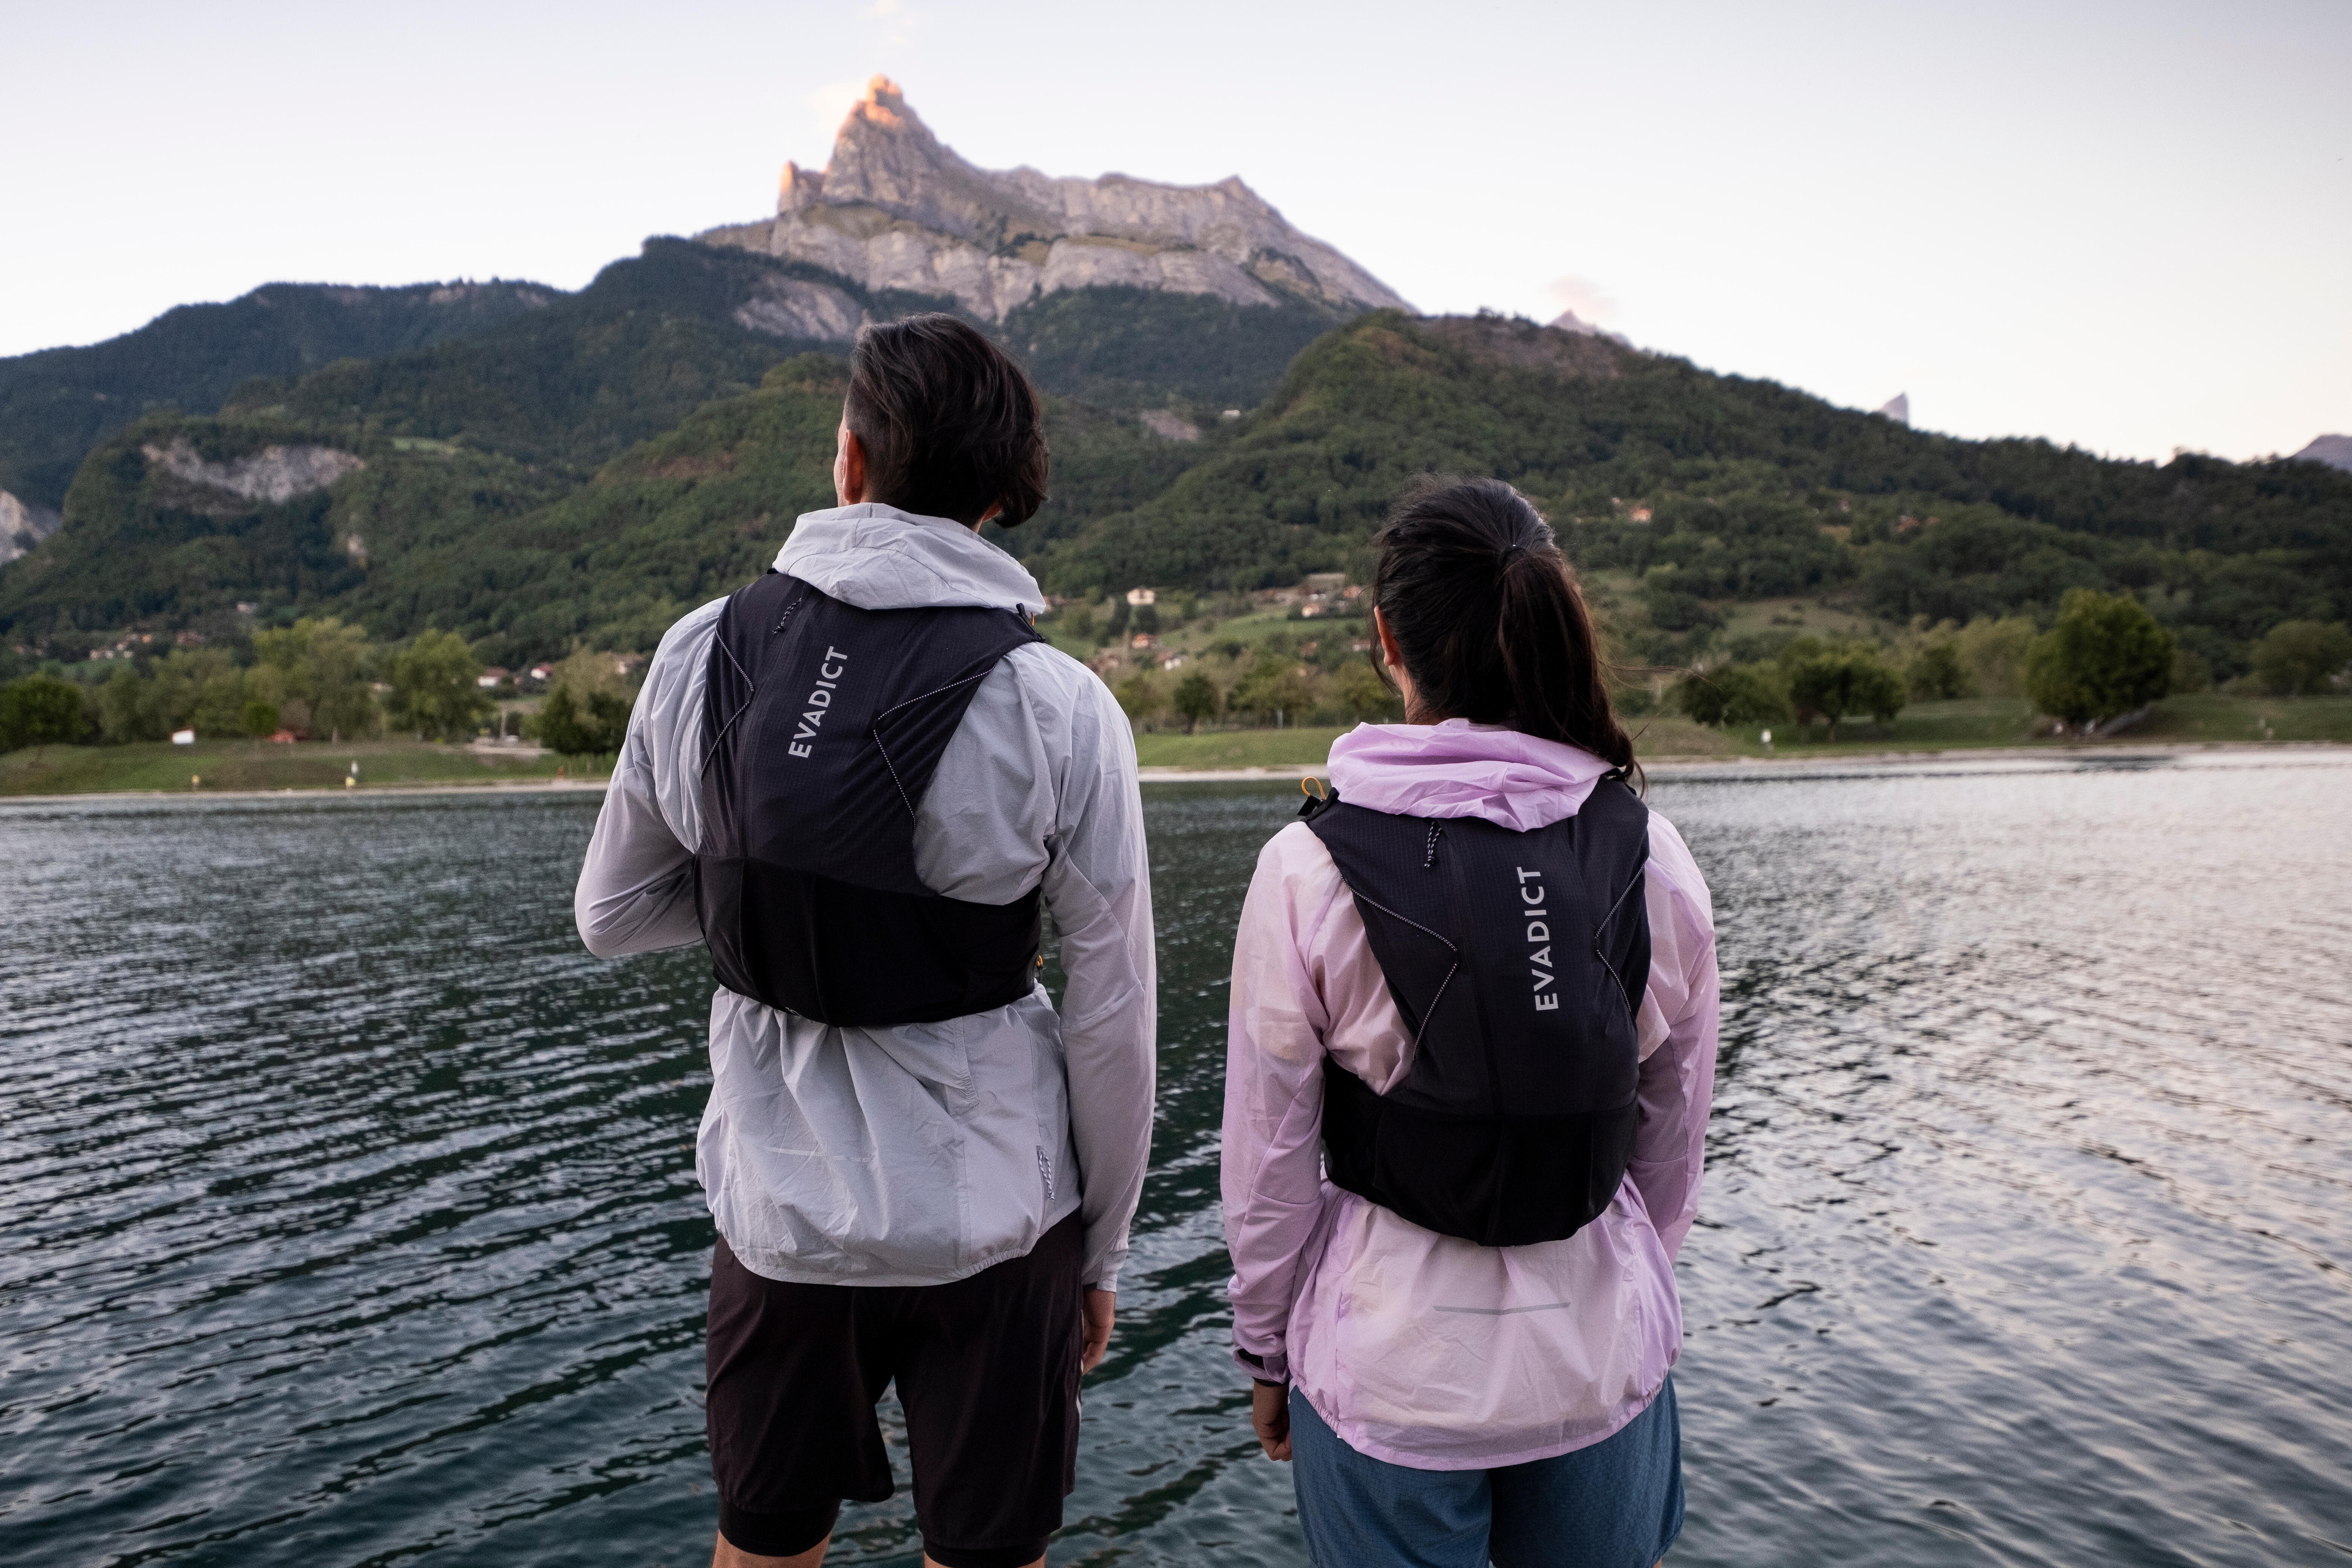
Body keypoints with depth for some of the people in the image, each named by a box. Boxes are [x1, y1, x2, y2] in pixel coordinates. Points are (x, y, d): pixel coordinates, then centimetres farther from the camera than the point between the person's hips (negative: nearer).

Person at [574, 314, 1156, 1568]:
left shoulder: (703, 652, -7)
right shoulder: (1059, 706, -14)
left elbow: (611, 919, 5)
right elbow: (1111, 1019, -9)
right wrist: (1102, 1247, 4)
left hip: (779, 1202, 3)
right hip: (991, 1216, -2)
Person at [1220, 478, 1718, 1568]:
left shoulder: (1310, 871, -17)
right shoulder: (1649, 856, -8)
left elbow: (1271, 1161, -10)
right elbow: (1673, 1137, 2)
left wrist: (1267, 1350, 6)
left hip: (1393, 1368, -2)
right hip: (1603, 1356, 3)